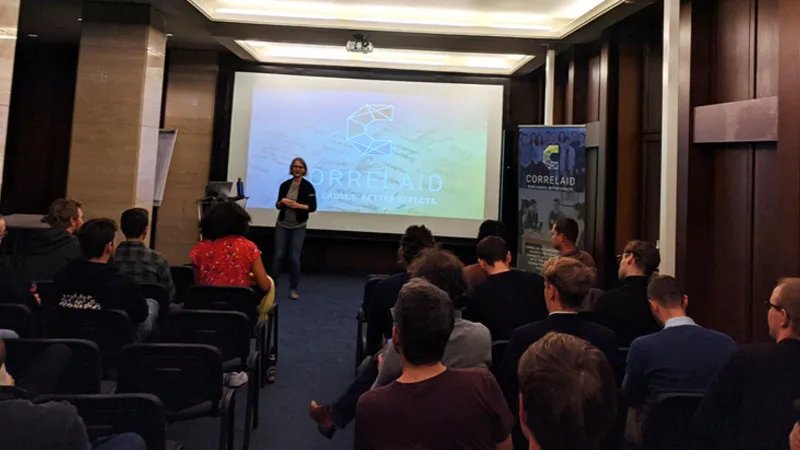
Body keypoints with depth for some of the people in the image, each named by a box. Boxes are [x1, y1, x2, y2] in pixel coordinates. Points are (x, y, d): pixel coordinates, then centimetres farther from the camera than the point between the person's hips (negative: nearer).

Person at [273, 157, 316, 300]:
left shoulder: (308, 186, -5)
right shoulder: (284, 185, 5)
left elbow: (313, 207, -7)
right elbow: (278, 205, 12)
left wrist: (298, 205, -21)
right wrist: (282, 202, -10)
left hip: (298, 227, -3)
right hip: (282, 225, 3)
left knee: (294, 258, -3)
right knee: (278, 255, 2)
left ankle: (293, 288, 9)